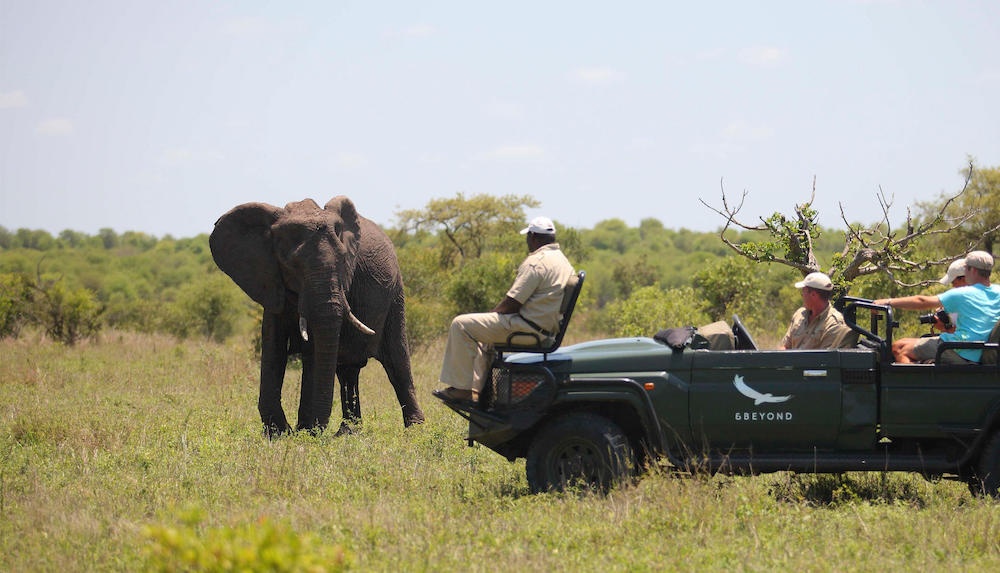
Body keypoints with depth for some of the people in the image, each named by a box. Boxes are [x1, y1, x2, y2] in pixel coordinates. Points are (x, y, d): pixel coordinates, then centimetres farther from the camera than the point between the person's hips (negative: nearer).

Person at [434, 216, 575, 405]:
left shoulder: (536, 262, -18)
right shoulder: (563, 261, 13)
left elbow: (512, 303, -19)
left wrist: (490, 314, 0)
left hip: (527, 327, -10)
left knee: (461, 324, -9)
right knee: (482, 334, 31)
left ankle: (461, 389, -9)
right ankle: (477, 390, 26)